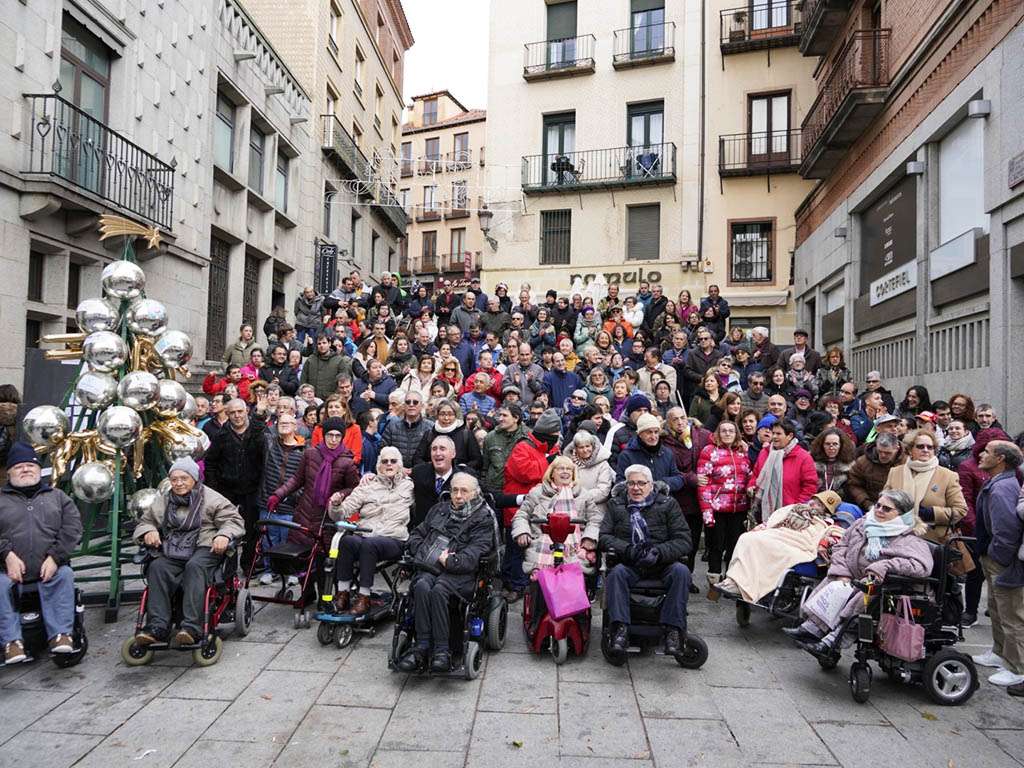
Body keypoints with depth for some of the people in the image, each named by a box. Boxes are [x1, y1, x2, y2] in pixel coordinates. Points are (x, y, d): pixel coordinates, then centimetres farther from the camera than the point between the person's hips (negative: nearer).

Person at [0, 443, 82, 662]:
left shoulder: (57, 496, 18)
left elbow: (72, 528, 6)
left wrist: (55, 557, -9)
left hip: (50, 569, 0)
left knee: (65, 576, -30)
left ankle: (60, 634, -25)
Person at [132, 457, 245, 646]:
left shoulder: (212, 499, 7)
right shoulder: (164, 501, 21)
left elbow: (234, 520, 2)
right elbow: (144, 522, 27)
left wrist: (224, 535, -20)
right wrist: (149, 531, 2)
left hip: (204, 548, -4)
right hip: (172, 552, 4)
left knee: (195, 567, -36)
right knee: (157, 567, -28)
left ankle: (192, 627, -43)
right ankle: (158, 626, -34)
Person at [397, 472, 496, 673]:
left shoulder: (483, 519, 7)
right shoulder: (439, 509, 26)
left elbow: (475, 553, -6)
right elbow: (416, 534, 27)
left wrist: (450, 561, -15)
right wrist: (423, 553, 8)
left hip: (459, 572, -4)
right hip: (428, 567, 4)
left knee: (438, 590, -34)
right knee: (422, 586, -30)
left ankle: (442, 650, -28)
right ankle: (422, 646, -28)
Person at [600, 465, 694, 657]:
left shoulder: (668, 504, 7)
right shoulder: (615, 505, 11)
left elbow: (685, 541, -2)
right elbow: (603, 537, 1)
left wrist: (659, 552, -20)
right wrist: (628, 549, -17)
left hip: (662, 564, 0)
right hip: (629, 565, 0)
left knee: (681, 571, -30)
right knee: (616, 573, -31)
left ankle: (673, 629, -27)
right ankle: (620, 629, -33)